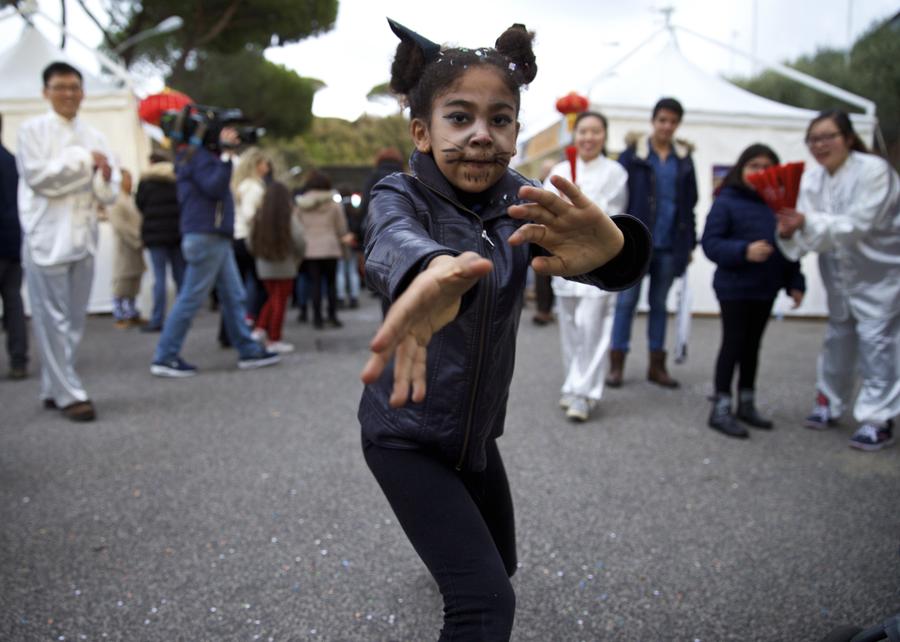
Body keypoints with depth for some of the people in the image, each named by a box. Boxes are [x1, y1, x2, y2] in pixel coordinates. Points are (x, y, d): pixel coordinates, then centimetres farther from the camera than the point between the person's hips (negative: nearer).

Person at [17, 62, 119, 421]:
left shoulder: (94, 136, 14)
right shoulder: (32, 130, 2)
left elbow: (109, 195, 10)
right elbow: (38, 177, -11)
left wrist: (104, 178, -12)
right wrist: (83, 160, -8)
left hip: (83, 238, 5)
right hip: (47, 237, -5)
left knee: (73, 320, 8)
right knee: (53, 320, -4)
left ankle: (54, 389, 20)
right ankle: (69, 394, 1)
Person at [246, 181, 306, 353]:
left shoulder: (258, 217, 0)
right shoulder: (289, 218, -11)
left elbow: (250, 243, 2)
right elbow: (299, 241, -13)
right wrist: (298, 258, 5)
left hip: (264, 267, 4)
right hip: (285, 266, -4)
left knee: (272, 299, 21)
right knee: (280, 302, 4)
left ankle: (260, 329, 12)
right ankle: (274, 340, 7)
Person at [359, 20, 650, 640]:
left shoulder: (520, 202, -8)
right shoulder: (401, 195, -17)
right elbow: (394, 240, -43)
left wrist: (608, 246, -54)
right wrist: (432, 270, -68)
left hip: (478, 431, 5)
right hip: (406, 435, -5)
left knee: (500, 561, 26)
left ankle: (446, 546, 59)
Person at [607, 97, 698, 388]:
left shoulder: (684, 159, 9)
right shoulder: (633, 155, -1)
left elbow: (689, 203, 12)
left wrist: (689, 243, 9)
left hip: (670, 244, 3)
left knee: (659, 303, 10)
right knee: (627, 301, 1)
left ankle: (657, 365, 18)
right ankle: (617, 364, 7)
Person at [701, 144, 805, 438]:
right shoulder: (726, 202, -9)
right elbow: (710, 243, -15)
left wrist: (795, 282, 7)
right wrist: (744, 251, -28)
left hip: (765, 289, 5)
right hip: (734, 287, -5)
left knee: (752, 345, 13)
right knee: (733, 344, -2)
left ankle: (746, 405, 25)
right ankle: (721, 409, 7)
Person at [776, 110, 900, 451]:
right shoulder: (812, 177, -7)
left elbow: (857, 225, -32)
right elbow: (812, 229, -12)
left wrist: (807, 222, -44)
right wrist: (790, 232, -34)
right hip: (841, 268, 6)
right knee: (838, 334, 15)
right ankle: (829, 402, 30)